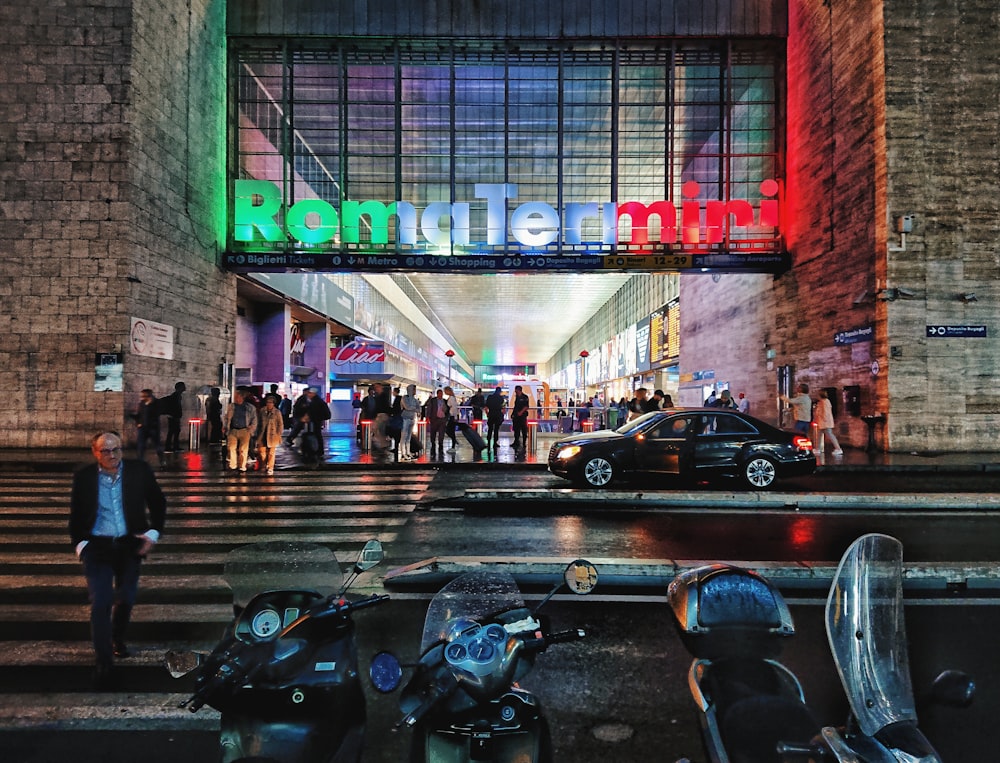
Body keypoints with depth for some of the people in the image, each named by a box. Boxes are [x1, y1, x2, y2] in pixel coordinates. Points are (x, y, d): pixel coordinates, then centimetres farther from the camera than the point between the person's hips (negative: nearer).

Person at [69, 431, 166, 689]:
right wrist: (79, 543, -6)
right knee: (100, 602, -9)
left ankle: (117, 638, 44)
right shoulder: (83, 477, -3)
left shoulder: (139, 470, -4)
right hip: (97, 546, -1)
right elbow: (76, 515, 6)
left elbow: (158, 503, 5)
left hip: (130, 544, 1)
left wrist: (153, 533, -5)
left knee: (126, 599, 13)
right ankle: (104, 664, 2)